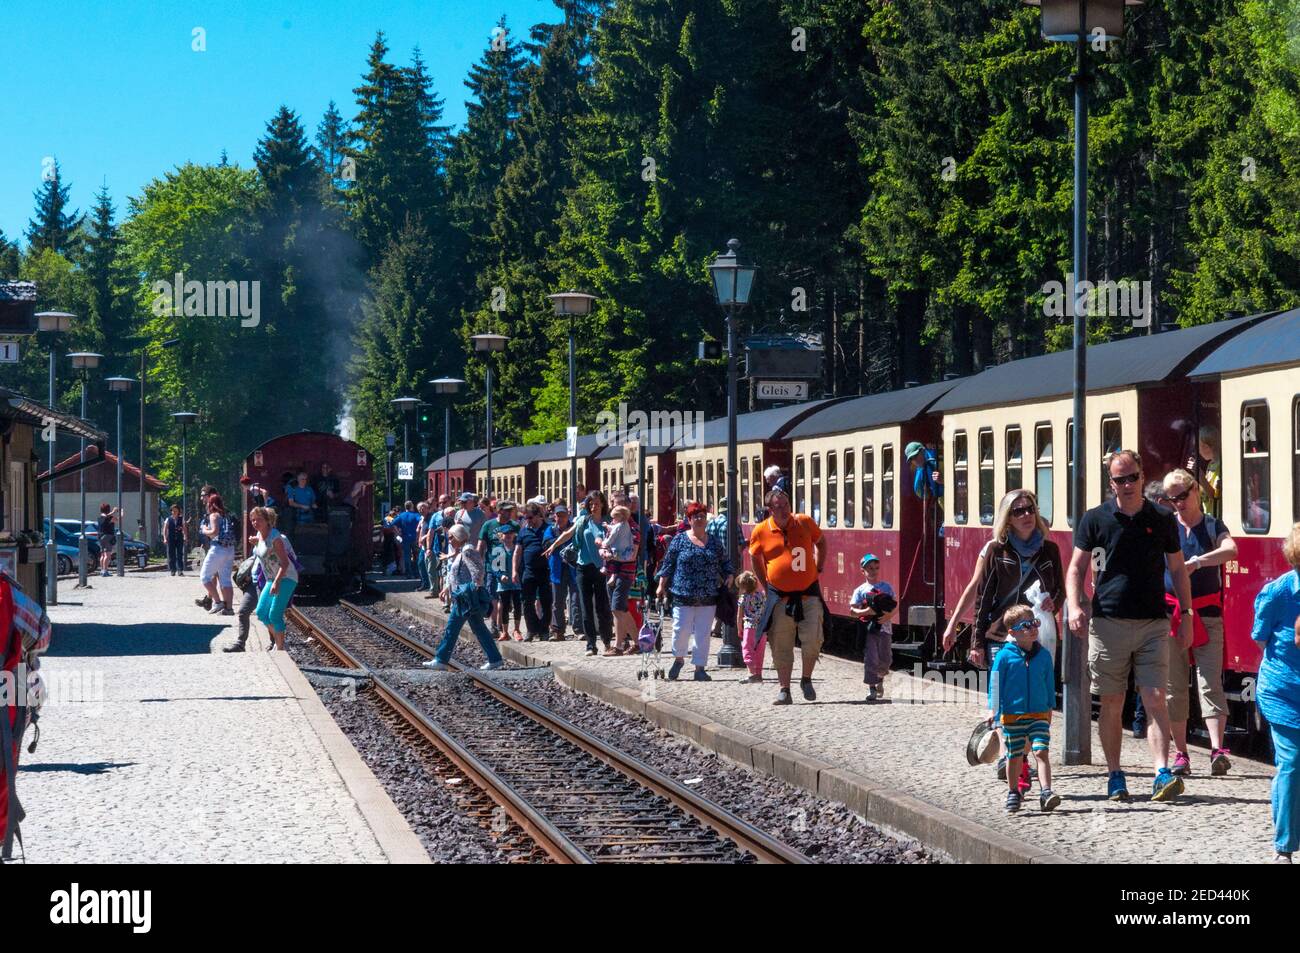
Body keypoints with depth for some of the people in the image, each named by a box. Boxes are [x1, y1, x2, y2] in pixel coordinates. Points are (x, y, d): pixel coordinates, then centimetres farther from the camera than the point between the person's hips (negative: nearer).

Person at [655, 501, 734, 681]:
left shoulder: (714, 543, 9)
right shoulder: (679, 540, 2)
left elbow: (725, 561, 19)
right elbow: (668, 564, 4)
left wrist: (729, 576, 2)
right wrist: (662, 585, 1)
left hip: (708, 598, 2)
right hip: (683, 596, -2)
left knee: (703, 635, 3)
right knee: (681, 630, -3)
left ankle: (700, 668, 11)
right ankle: (678, 659, 23)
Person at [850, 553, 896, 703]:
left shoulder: (887, 587, 8)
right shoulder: (860, 590, 3)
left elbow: (896, 605, 7)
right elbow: (852, 610, -1)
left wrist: (888, 615, -12)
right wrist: (865, 612, -19)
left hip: (884, 628, 2)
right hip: (868, 629, -2)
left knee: (885, 659, 5)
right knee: (870, 658, -10)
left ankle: (880, 679, 35)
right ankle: (871, 688, -5)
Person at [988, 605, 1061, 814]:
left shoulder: (1043, 655, 2)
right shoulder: (1004, 656, -7)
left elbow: (1049, 684, 13)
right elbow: (995, 684, -3)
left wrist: (1049, 709, 17)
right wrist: (993, 709, -6)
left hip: (1039, 715, 1)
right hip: (1012, 715, -1)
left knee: (1041, 752, -12)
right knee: (1014, 756, 10)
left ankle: (1046, 792, -16)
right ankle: (1013, 792, 26)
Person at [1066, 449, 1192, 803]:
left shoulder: (1162, 520, 8)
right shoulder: (1095, 519, 4)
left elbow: (1178, 570, 13)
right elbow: (1077, 567, 4)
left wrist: (1186, 615, 7)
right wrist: (1075, 606, -12)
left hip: (1153, 624, 0)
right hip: (1108, 624, 0)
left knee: (1155, 698, -9)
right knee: (1112, 704, 5)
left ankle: (1162, 775, -16)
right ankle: (1115, 775, 15)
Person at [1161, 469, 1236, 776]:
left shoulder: (1212, 526, 4)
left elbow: (1231, 549, -16)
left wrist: (1199, 562, -31)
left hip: (1207, 615, -1)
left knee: (1210, 682, -10)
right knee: (1174, 687, 4)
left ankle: (1217, 750, -20)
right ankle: (1180, 754, 10)